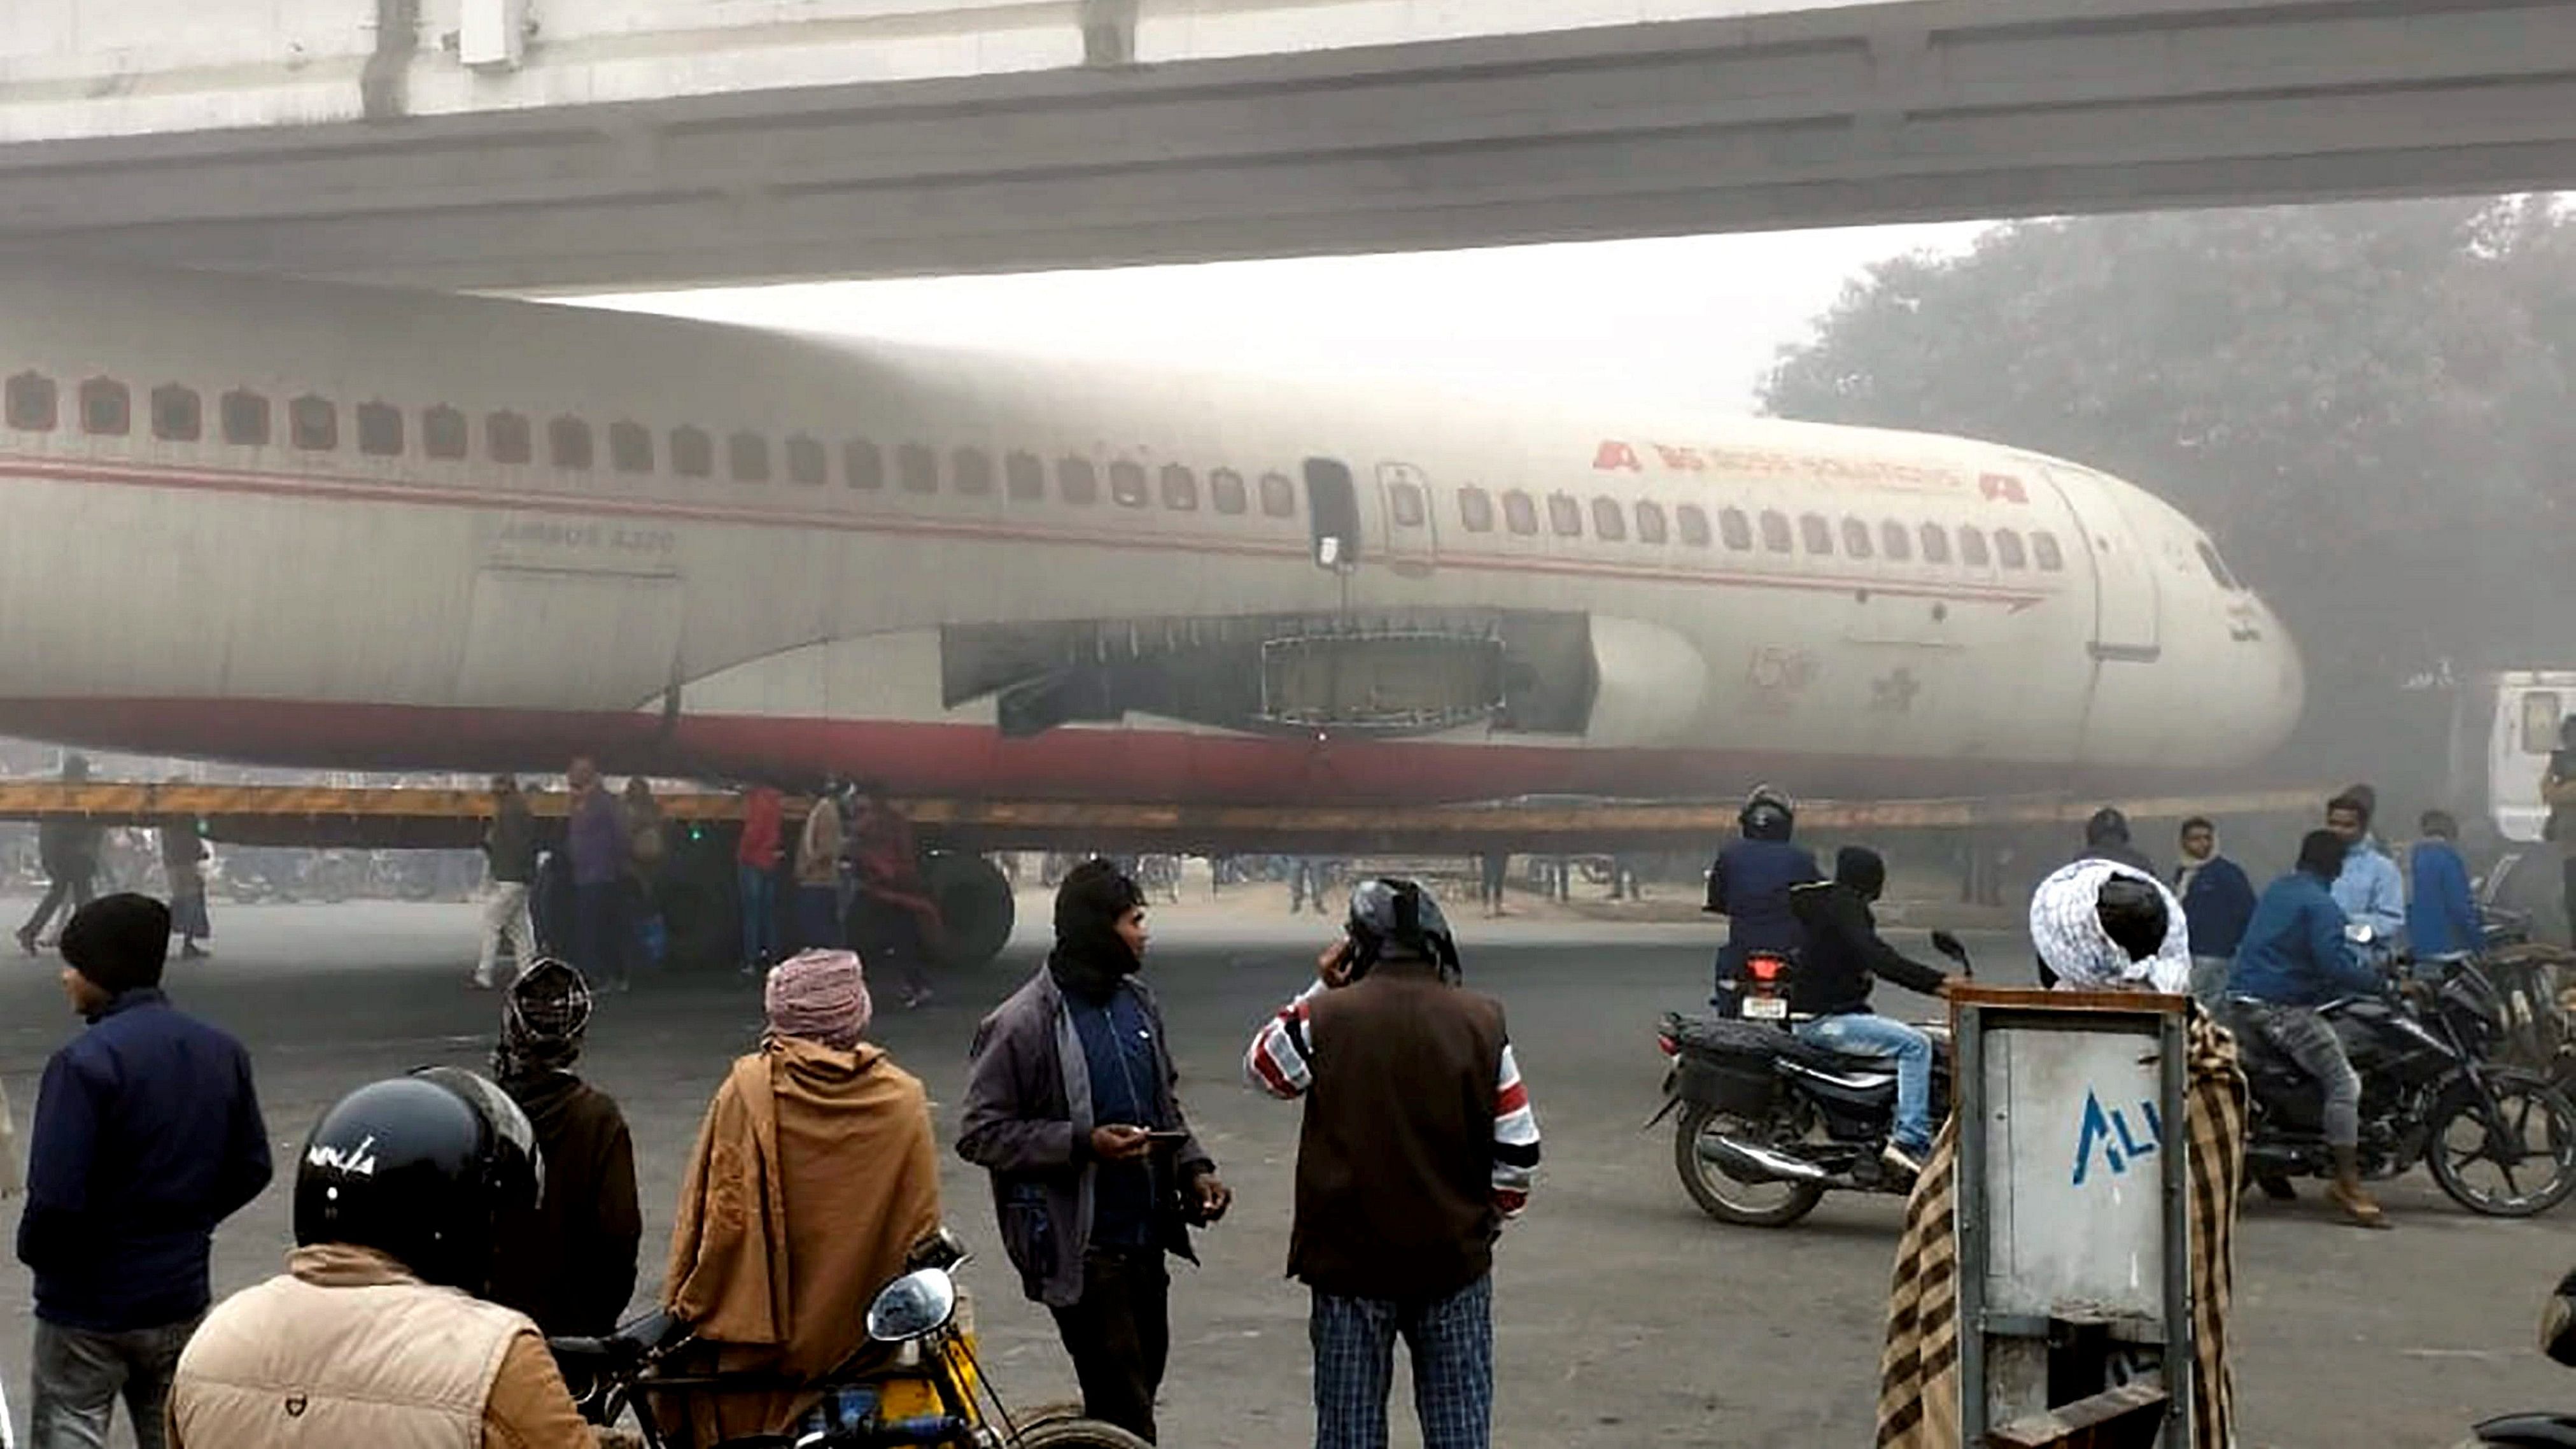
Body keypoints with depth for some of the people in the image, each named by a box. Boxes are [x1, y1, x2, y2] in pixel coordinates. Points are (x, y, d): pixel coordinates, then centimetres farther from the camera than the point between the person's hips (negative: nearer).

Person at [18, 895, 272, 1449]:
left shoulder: (85, 1061, -20)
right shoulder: (223, 1052, 2)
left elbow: (55, 1196, -24)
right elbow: (251, 1168, 7)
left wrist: (35, 1249, -5)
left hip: (87, 1304, -6)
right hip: (180, 1296, 6)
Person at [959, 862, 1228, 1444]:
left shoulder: (1137, 1002, 9)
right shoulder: (1023, 1024, -14)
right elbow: (980, 1133, -14)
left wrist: (1194, 1169, 4)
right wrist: (1084, 1144, -22)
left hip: (1145, 1241, 8)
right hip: (1080, 1248, -8)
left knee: (1141, 1389, 17)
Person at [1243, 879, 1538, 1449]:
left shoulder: (1325, 1018, -10)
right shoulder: (1481, 1022, -4)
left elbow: (1261, 1066, 12)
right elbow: (1518, 1147, -1)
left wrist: (1321, 989, 13)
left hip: (1350, 1259, -1)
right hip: (1455, 1259, 1)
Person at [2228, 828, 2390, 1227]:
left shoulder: (2277, 891, 16)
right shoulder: (2320, 905, -14)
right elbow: (2335, 964, -24)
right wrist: (2381, 981, -14)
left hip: (2244, 1001, 10)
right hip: (2281, 1008, -10)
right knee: (2344, 1082, -13)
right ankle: (2347, 1183, -18)